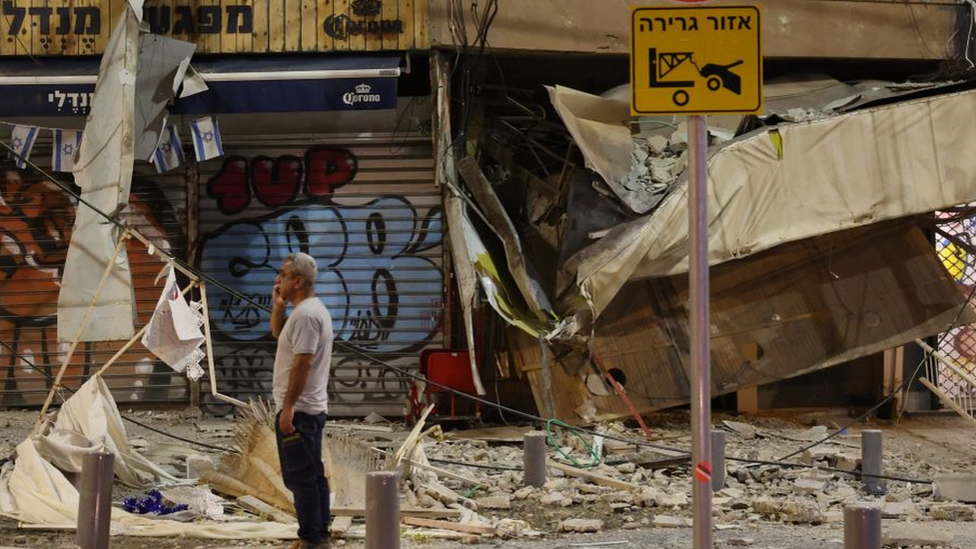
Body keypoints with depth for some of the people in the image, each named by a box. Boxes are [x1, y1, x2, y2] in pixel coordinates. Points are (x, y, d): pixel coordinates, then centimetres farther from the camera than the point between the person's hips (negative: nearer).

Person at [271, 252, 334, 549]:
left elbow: (303, 364, -25)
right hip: (312, 409, 11)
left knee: (300, 477, -7)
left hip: (297, 410, -11)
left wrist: (287, 408, -24)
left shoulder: (305, 314, -19)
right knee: (313, 475, 13)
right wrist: (278, 306, 13)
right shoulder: (312, 309, 14)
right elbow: (278, 334, 31)